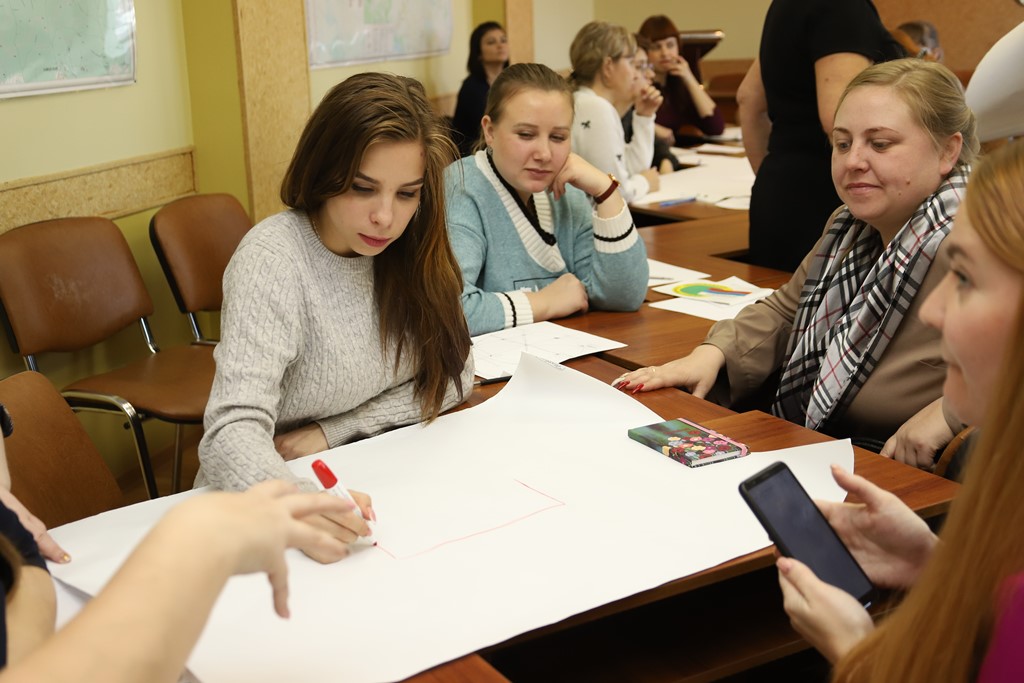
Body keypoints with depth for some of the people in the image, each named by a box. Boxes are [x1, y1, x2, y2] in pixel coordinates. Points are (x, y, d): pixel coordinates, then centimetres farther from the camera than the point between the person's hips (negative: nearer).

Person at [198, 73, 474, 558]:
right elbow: (232, 433, -30)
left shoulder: (412, 249, -3)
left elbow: (452, 374, 3)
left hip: (368, 480, 4)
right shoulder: (272, 259, -20)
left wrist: (334, 432, -11)